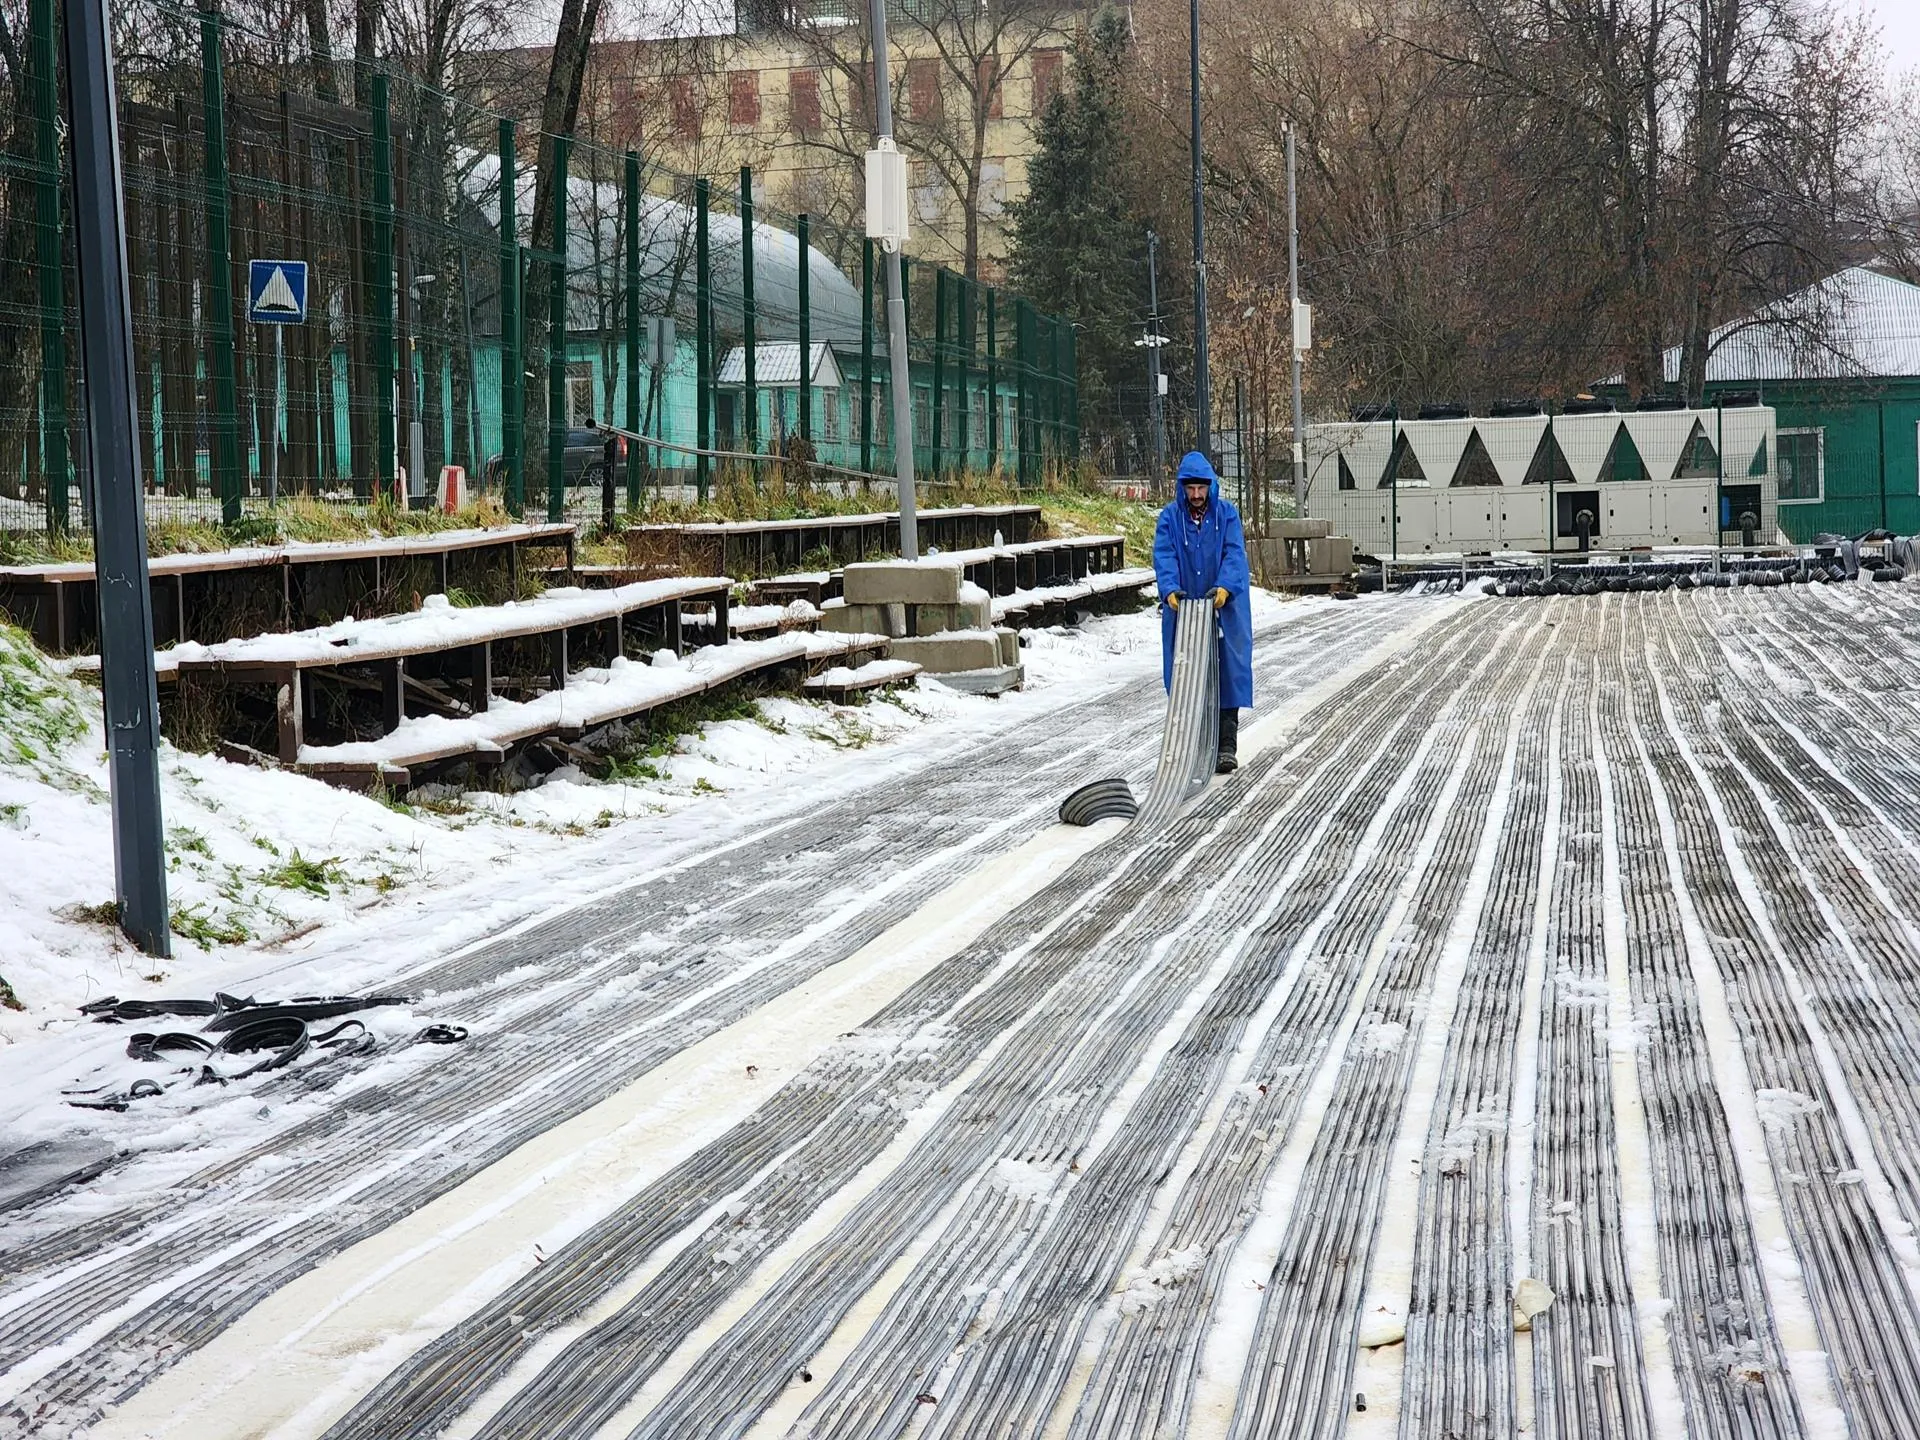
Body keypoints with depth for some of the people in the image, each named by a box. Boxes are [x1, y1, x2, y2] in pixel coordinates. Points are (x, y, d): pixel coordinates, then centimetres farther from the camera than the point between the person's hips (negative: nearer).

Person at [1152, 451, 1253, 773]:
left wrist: (1224, 587, -25)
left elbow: (1234, 553, -8)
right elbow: (1164, 557, -6)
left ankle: (1227, 745, -1)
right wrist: (1170, 590, -24)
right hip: (1182, 607, 1)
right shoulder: (1170, 517, 3)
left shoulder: (1226, 514, 2)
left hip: (1224, 607, -1)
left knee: (1228, 671, -4)